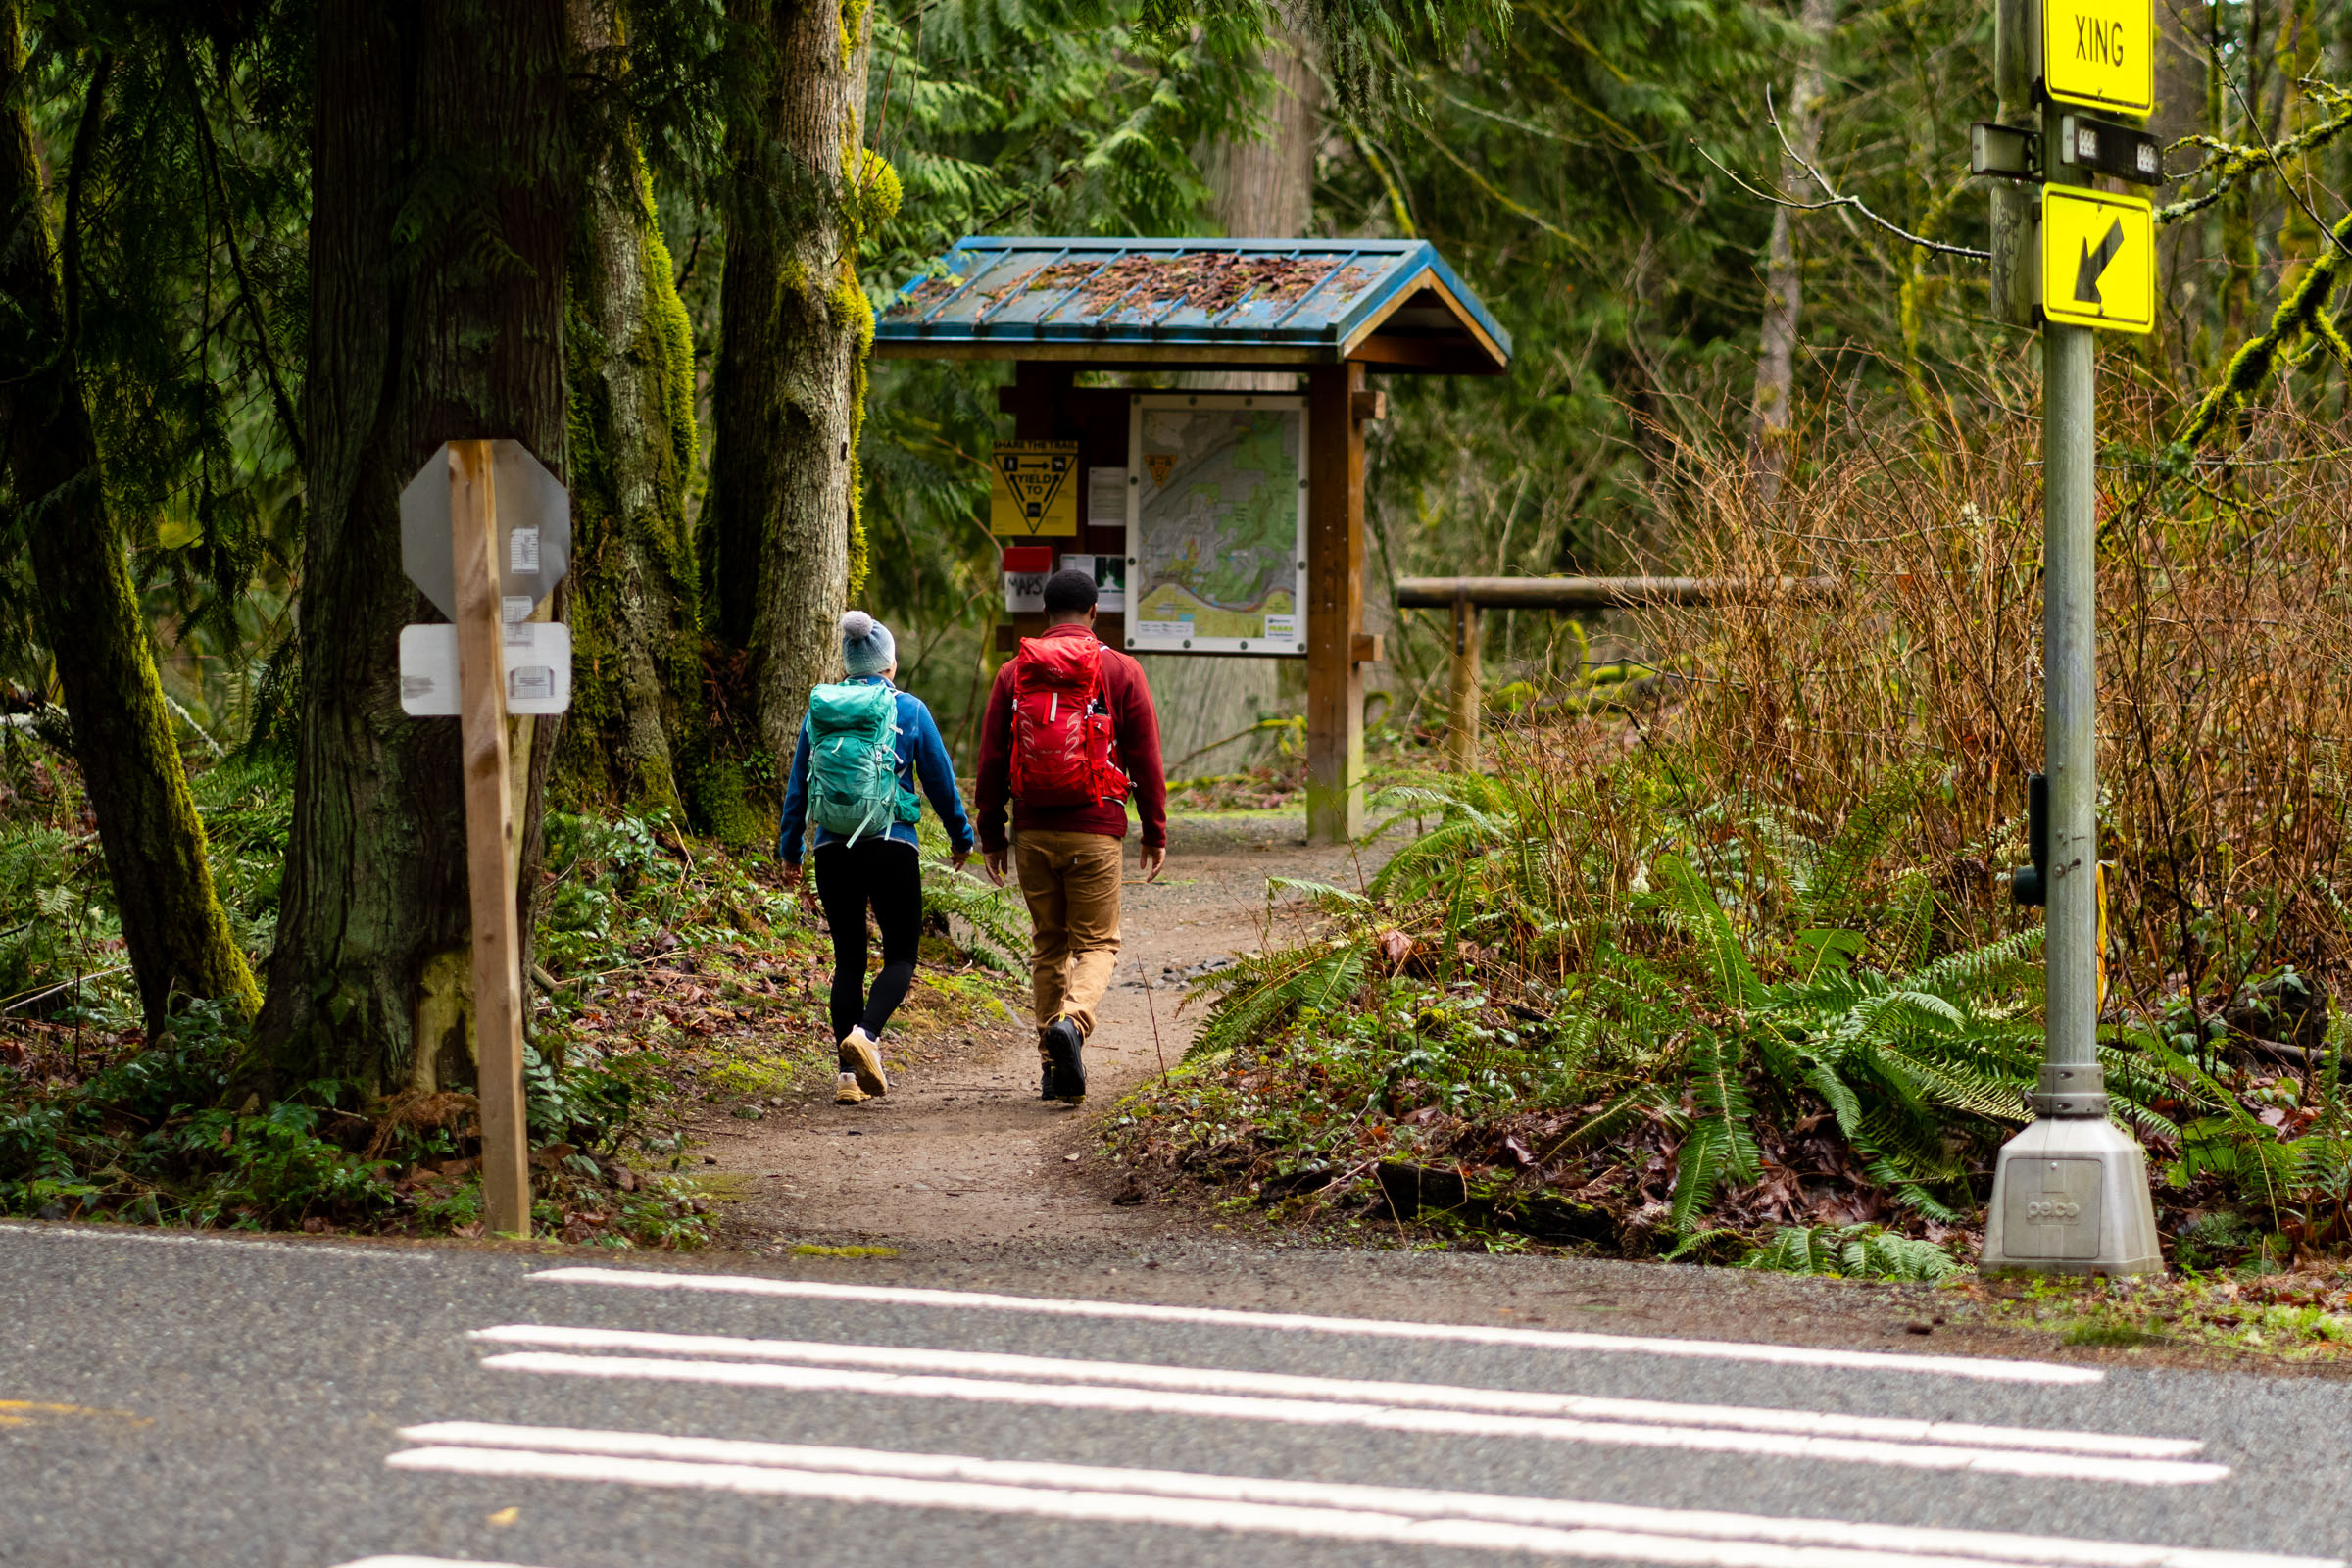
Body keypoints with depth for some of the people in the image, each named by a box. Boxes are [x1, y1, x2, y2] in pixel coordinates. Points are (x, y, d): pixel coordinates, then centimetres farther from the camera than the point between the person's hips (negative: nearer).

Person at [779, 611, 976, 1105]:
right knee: (901, 955, 6)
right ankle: (866, 1033, -22)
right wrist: (961, 837, 18)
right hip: (892, 849, -3)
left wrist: (789, 849, 21)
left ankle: (850, 1075, 4)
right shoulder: (908, 710, -3)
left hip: (833, 851, 3)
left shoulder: (819, 711, 6)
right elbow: (940, 780, 4)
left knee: (848, 959, 10)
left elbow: (797, 785, 11)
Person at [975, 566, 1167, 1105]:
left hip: (1033, 832, 3)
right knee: (1097, 942, 3)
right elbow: (1145, 759, 0)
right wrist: (1155, 833, 6)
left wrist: (991, 834, 13)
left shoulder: (1013, 673, 6)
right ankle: (1072, 1020, -26)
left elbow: (992, 761, 6)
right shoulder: (1120, 671, 0)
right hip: (1095, 831, -2)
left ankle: (1053, 1067, 12)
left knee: (1048, 944, 13)